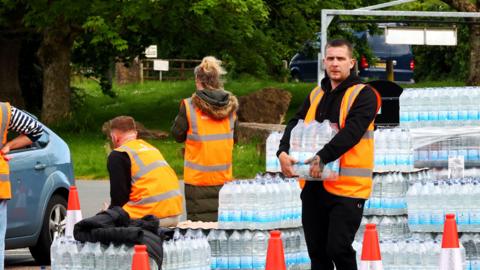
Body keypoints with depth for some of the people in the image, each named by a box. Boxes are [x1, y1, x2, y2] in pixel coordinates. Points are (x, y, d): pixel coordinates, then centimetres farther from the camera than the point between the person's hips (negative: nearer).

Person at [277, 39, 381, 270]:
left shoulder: (363, 95, -5)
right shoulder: (316, 95, 15)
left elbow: (352, 132, -20)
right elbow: (295, 125, 6)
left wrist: (323, 157, -30)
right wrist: (283, 152, -14)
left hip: (347, 187, -6)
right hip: (314, 185, 6)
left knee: (338, 249, -11)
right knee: (316, 250, 11)